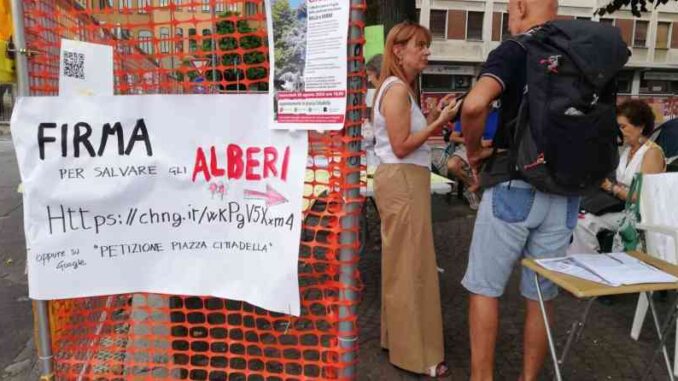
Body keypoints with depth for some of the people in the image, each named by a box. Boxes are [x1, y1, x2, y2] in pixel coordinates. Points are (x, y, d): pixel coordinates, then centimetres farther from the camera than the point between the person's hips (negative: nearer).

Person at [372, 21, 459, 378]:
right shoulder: (397, 89, -14)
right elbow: (401, 147, -19)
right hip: (403, 181, -11)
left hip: (404, 179, 11)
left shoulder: (398, 89, 18)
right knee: (411, 265, -4)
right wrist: (440, 121, -16)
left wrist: (436, 116, 12)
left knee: (402, 263, 16)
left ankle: (399, 338, 29)